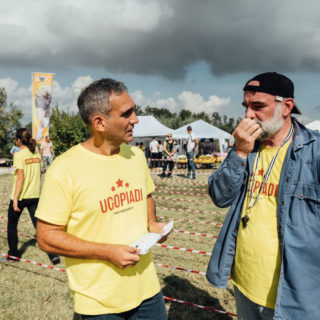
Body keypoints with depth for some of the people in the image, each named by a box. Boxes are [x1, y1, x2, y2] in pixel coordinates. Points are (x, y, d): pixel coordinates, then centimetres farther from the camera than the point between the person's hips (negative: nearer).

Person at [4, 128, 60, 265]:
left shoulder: (19, 155, -13)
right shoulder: (37, 154, 5)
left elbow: (20, 177, -18)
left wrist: (15, 199, -17)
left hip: (20, 196, -5)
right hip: (35, 195, 5)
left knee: (12, 225, 16)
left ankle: (13, 254, 26)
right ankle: (53, 254, 0)